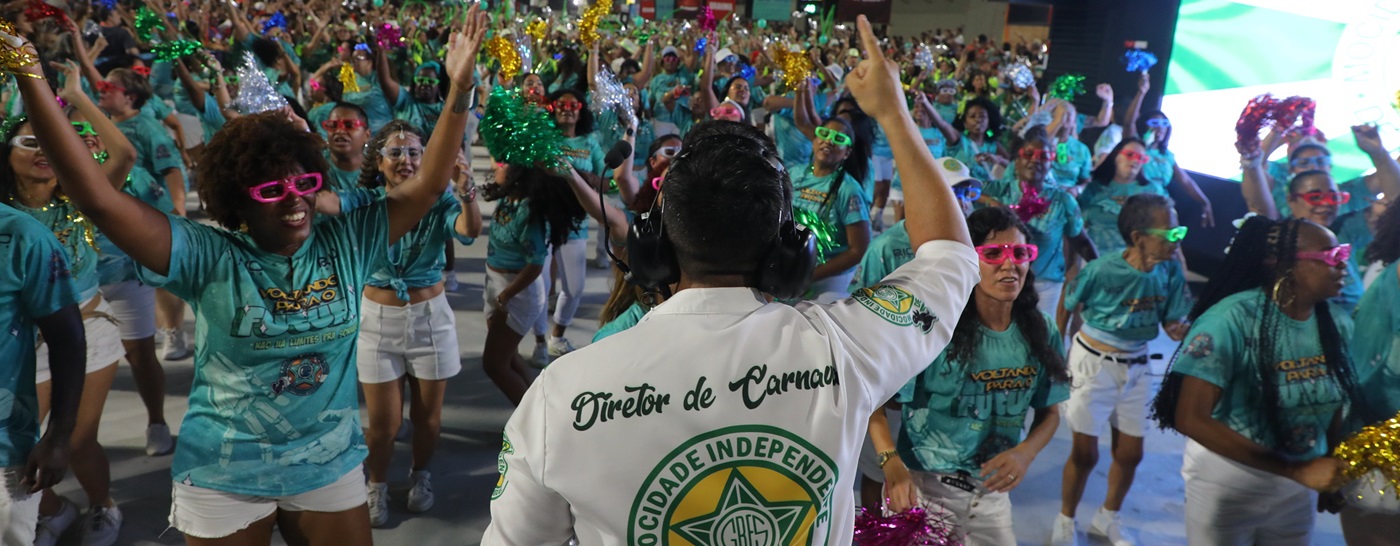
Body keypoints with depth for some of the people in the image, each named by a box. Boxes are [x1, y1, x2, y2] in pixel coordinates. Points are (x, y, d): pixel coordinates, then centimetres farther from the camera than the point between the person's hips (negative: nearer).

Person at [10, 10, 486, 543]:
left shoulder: (346, 243, -6)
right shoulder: (210, 257, -14)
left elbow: (428, 184, -8)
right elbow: (98, 198, -21)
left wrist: (459, 88, -16)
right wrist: (31, 80, -28)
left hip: (330, 467, 2)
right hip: (224, 477, -2)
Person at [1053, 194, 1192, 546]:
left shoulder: (1172, 271, -12)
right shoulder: (1101, 270, -24)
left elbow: (1173, 322, -6)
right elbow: (1069, 308, -9)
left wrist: (1183, 331, -29)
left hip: (1136, 367, 5)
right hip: (1094, 363, -4)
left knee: (1130, 453, 14)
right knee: (1085, 452, 4)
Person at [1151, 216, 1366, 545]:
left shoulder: (1337, 323, -5)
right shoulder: (1233, 319, -23)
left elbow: (1334, 404, 10)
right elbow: (1191, 418, -28)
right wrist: (1296, 470, -27)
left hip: (1299, 491, 5)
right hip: (1226, 484, -5)